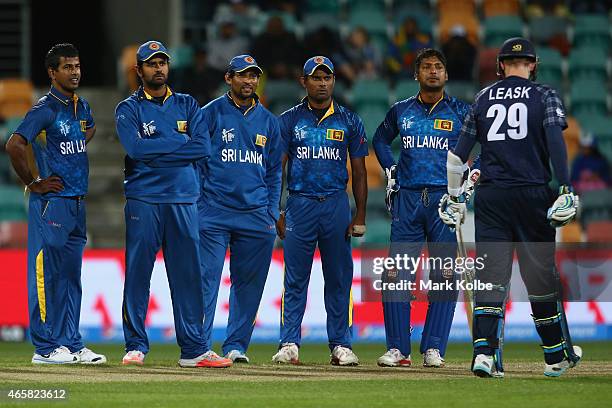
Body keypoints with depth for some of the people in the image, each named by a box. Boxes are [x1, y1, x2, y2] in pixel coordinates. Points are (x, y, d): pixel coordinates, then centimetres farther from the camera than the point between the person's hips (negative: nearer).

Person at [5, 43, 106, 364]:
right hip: (51, 202, -8)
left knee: (71, 276, 11)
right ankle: (45, 348, -4)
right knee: (46, 274, -5)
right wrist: (33, 183, -14)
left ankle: (71, 343, 15)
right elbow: (14, 145, -22)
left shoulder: (81, 107, 13)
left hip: (77, 202, 8)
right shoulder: (45, 109, -12)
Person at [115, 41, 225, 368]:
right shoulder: (129, 109, 7)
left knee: (188, 275, 1)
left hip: (184, 200, 3)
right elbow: (135, 147, -12)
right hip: (143, 201, -2)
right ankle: (135, 345, 3)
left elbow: (203, 147, 0)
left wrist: (156, 150, -6)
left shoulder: (187, 105, 15)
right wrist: (179, 142, -7)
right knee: (137, 273, -3)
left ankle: (193, 349, 2)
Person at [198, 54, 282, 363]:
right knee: (207, 279, -8)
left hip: (256, 215, 4)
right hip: (215, 212, -4)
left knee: (248, 283, 5)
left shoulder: (267, 120, 13)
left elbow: (274, 171, 16)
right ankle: (200, 346, -6)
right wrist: (197, 204, -6)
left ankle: (236, 346, 13)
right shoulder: (211, 113, 2)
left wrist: (272, 214, 8)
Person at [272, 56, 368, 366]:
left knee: (339, 279, 2)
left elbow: (359, 172, 9)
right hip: (299, 204, -1)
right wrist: (276, 213, -3)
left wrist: (360, 216, 3)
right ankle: (289, 344, 0)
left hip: (336, 205, 1)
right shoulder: (290, 120, 5)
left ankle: (340, 345, 7)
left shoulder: (349, 121, 8)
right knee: (295, 279, -1)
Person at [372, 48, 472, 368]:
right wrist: (390, 170, 16)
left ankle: (434, 348, 0)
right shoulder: (401, 111, 12)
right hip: (407, 198, 2)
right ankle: (397, 350, -2)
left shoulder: (460, 112, 5)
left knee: (444, 276, -4)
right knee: (396, 274, -5)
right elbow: (380, 139, 29)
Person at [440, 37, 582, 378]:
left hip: (490, 197, 2)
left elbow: (459, 152, 9)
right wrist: (566, 190, -16)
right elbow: (556, 141, -12)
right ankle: (557, 356, 17)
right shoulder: (545, 96, 4)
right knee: (541, 274, 7)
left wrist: (454, 197, 17)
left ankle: (485, 352, -17)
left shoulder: (483, 98, 11)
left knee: (491, 274, -1)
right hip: (533, 196, -2)